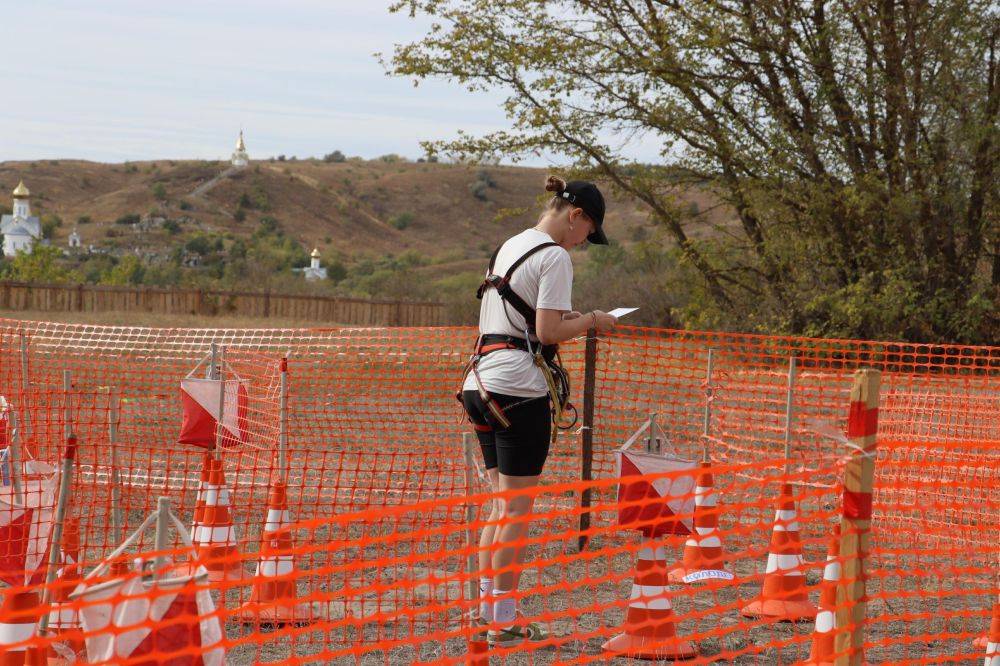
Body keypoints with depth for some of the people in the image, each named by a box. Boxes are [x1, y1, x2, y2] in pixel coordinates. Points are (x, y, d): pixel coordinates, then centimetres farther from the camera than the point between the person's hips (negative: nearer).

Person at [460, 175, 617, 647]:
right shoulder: (554, 257, -10)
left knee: (502, 503, 15)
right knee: (517, 508, -3)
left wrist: (566, 317, 18)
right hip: (520, 390, -9)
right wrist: (590, 322, -1)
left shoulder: (510, 247, 17)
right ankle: (505, 621, -1)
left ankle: (487, 608, 16)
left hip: (481, 384, 9)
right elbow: (547, 332, -16)